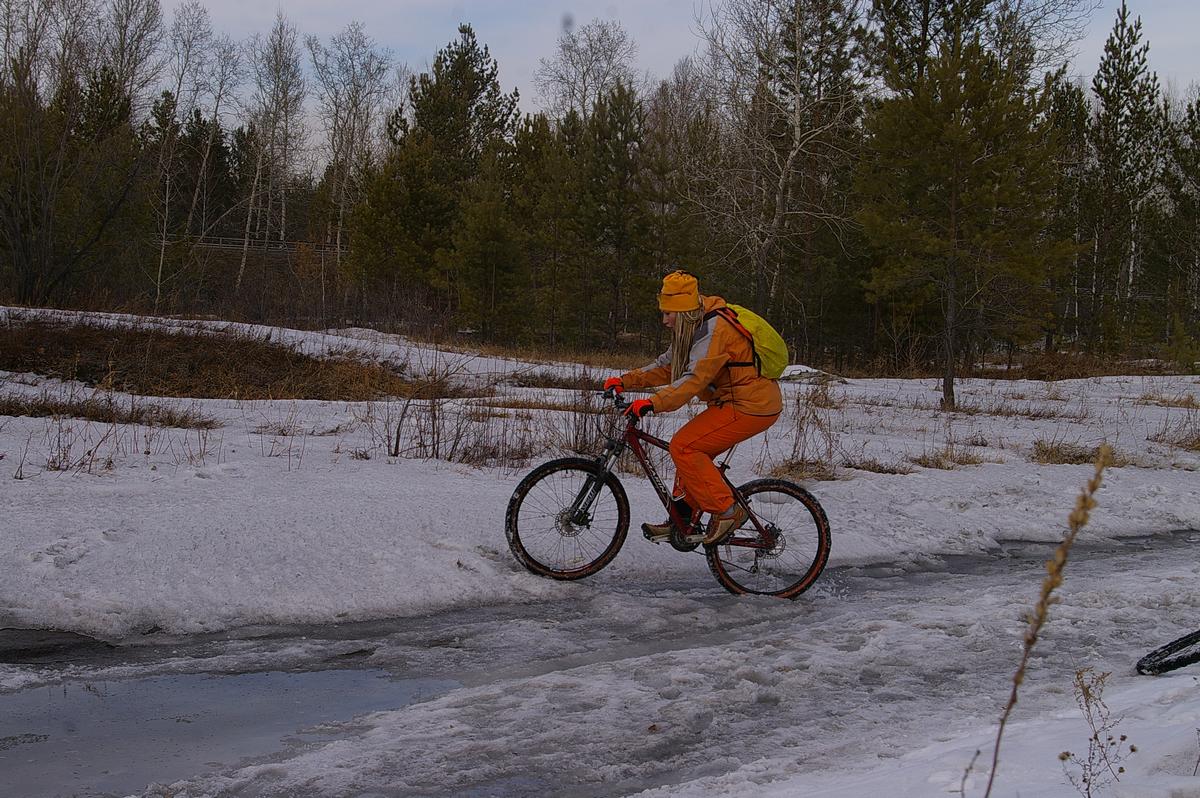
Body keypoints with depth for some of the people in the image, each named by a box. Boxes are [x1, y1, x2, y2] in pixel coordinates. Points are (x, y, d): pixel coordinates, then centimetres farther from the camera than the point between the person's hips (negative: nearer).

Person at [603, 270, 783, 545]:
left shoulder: (714, 330, -20)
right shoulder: (694, 328, 12)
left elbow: (694, 378, -30)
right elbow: (666, 367, 14)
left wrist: (653, 403, -37)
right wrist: (625, 381, 5)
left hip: (751, 407, -10)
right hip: (736, 401, 10)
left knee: (683, 447, -13)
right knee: (691, 448, 12)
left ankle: (726, 510, -8)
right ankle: (682, 519, 18)